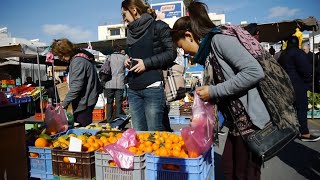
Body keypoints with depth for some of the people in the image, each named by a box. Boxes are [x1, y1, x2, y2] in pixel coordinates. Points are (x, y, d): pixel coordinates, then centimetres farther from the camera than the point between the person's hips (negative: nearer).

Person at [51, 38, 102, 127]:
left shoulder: (78, 61, -19)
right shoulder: (79, 56, 11)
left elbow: (76, 87, -24)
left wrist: (63, 105, -20)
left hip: (84, 102, -10)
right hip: (85, 100, 10)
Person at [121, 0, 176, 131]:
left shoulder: (158, 27, -2)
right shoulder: (132, 31, 19)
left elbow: (172, 53, -8)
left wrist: (146, 63, -12)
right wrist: (129, 62, 10)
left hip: (153, 88, -6)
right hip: (133, 89, 7)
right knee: (138, 133, 8)